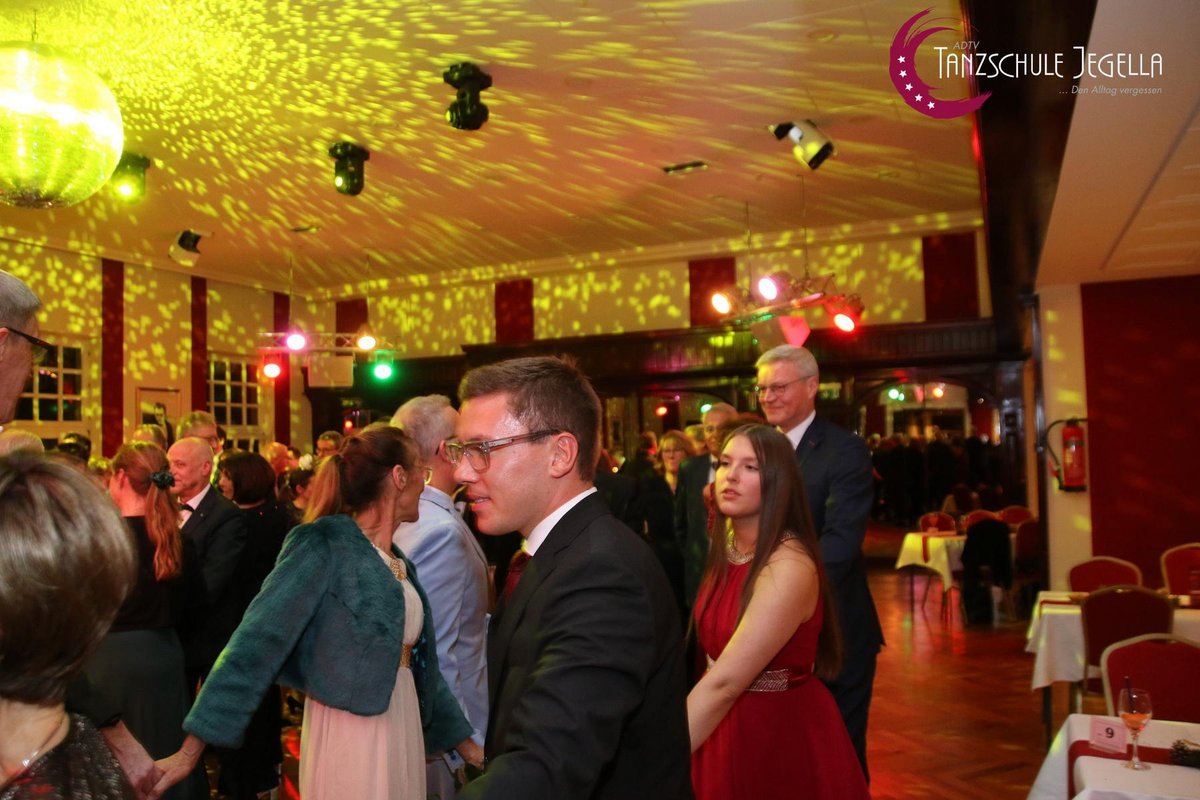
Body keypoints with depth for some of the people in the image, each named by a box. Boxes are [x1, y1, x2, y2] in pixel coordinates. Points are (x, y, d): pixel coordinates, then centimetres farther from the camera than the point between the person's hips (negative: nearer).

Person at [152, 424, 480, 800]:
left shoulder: (399, 564, 10)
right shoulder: (326, 543, -13)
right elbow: (259, 639, -19)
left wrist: (463, 740, 17)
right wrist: (192, 749, -21)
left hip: (402, 734, 7)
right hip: (349, 740, -7)